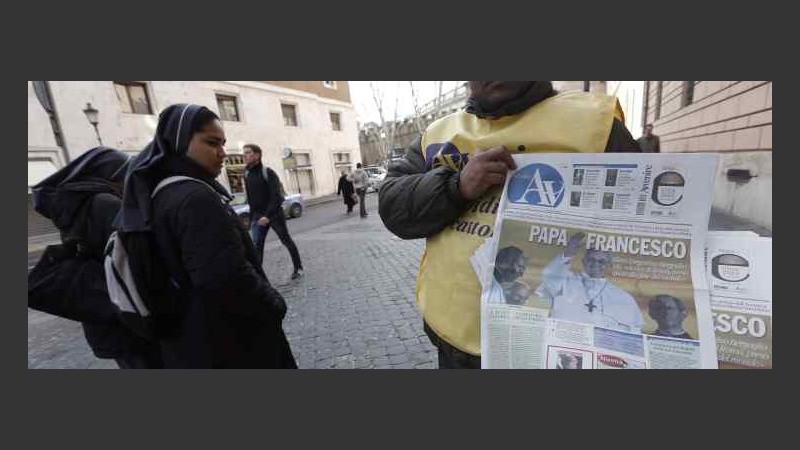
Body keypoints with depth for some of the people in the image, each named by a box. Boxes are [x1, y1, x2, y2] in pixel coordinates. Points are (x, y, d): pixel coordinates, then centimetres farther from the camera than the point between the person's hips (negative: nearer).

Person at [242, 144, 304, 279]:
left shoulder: (268, 173, -13)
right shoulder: (246, 174, 7)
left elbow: (276, 196, -19)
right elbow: (250, 198, 13)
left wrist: (268, 215, -26)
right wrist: (252, 217, 12)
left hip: (274, 214, -5)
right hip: (257, 216, 5)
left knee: (286, 241, 7)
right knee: (256, 246, -4)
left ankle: (298, 268, 23)